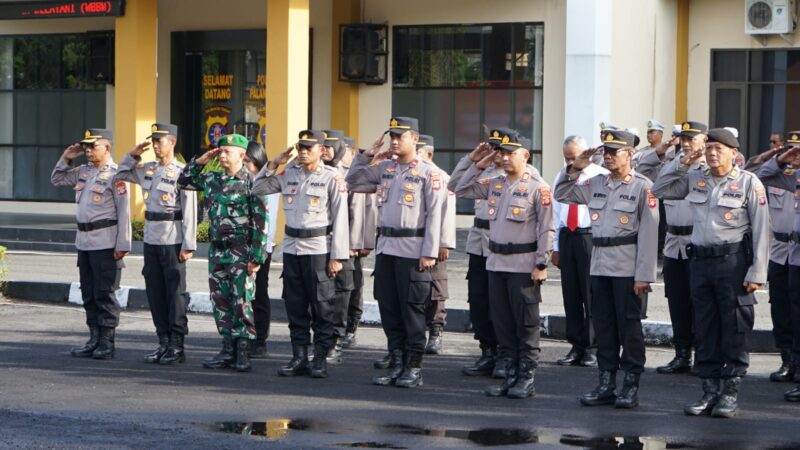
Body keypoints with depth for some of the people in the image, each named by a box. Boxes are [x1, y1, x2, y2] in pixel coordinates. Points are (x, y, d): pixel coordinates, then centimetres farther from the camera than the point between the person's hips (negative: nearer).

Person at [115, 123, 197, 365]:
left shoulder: (181, 172, -9)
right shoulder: (147, 169, 11)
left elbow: (189, 212, -11)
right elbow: (121, 175, 26)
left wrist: (188, 245, -15)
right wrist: (133, 155, 10)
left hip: (173, 240, -7)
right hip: (151, 239, 7)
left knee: (175, 293, -1)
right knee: (155, 293, 9)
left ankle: (177, 346, 4)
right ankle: (163, 343, 16)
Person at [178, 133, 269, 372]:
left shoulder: (250, 182, -10)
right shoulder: (212, 179, 9)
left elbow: (261, 222, -11)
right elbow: (184, 181, 23)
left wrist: (257, 256, -15)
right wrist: (200, 161, 7)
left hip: (240, 252, -6)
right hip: (217, 251, 6)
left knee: (242, 303, -4)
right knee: (221, 302, 8)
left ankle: (243, 352, 2)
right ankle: (228, 350, 15)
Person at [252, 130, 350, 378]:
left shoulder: (332, 178, -5)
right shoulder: (289, 174, 9)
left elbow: (340, 219, -7)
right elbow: (258, 189, 14)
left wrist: (337, 256, -11)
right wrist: (274, 163, 3)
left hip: (318, 249, -5)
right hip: (291, 247, 5)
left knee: (322, 307, 0)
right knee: (295, 307, 8)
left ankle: (321, 359, 6)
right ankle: (299, 358, 14)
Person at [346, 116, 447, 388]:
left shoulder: (428, 172, -5)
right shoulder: (384, 168, 12)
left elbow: (435, 214, -9)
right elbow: (353, 183, 19)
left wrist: (429, 253, -14)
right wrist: (367, 156, 8)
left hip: (412, 251, -6)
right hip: (385, 247, 6)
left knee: (412, 310, -1)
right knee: (388, 309, 8)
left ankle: (414, 368, 6)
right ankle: (396, 364, 17)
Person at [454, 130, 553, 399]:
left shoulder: (538, 187, -8)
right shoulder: (494, 184, 10)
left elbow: (546, 228, -10)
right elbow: (462, 190, 18)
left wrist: (541, 264, -13)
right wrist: (476, 165, 8)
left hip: (523, 265, -6)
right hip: (496, 263, 6)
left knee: (526, 324, 0)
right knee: (502, 323, 9)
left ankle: (527, 379, 6)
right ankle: (510, 375, 17)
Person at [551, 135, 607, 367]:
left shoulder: (601, 176, -4)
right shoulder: (561, 179, 16)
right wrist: (556, 247, 14)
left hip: (591, 237, -6)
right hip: (566, 237, 6)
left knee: (592, 294, -4)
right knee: (570, 294, 8)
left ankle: (592, 348, 2)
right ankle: (576, 346, 15)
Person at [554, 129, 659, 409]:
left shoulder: (643, 187, -5)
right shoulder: (596, 184, 12)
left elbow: (649, 232, -9)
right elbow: (561, 195, 21)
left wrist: (644, 275, -14)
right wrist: (574, 170, 4)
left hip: (627, 267, -6)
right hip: (600, 265, 6)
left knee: (629, 326, -1)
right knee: (603, 325, 9)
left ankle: (631, 387, 6)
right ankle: (606, 384, 16)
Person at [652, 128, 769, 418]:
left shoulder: (748, 183, -4)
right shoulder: (695, 179, 11)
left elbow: (761, 230, -6)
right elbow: (659, 189, 15)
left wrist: (757, 272, -12)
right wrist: (682, 163, 5)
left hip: (733, 262, -5)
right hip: (700, 261, 5)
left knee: (734, 329, -2)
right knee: (704, 330, 8)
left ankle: (731, 393, 4)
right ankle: (709, 391, 15)